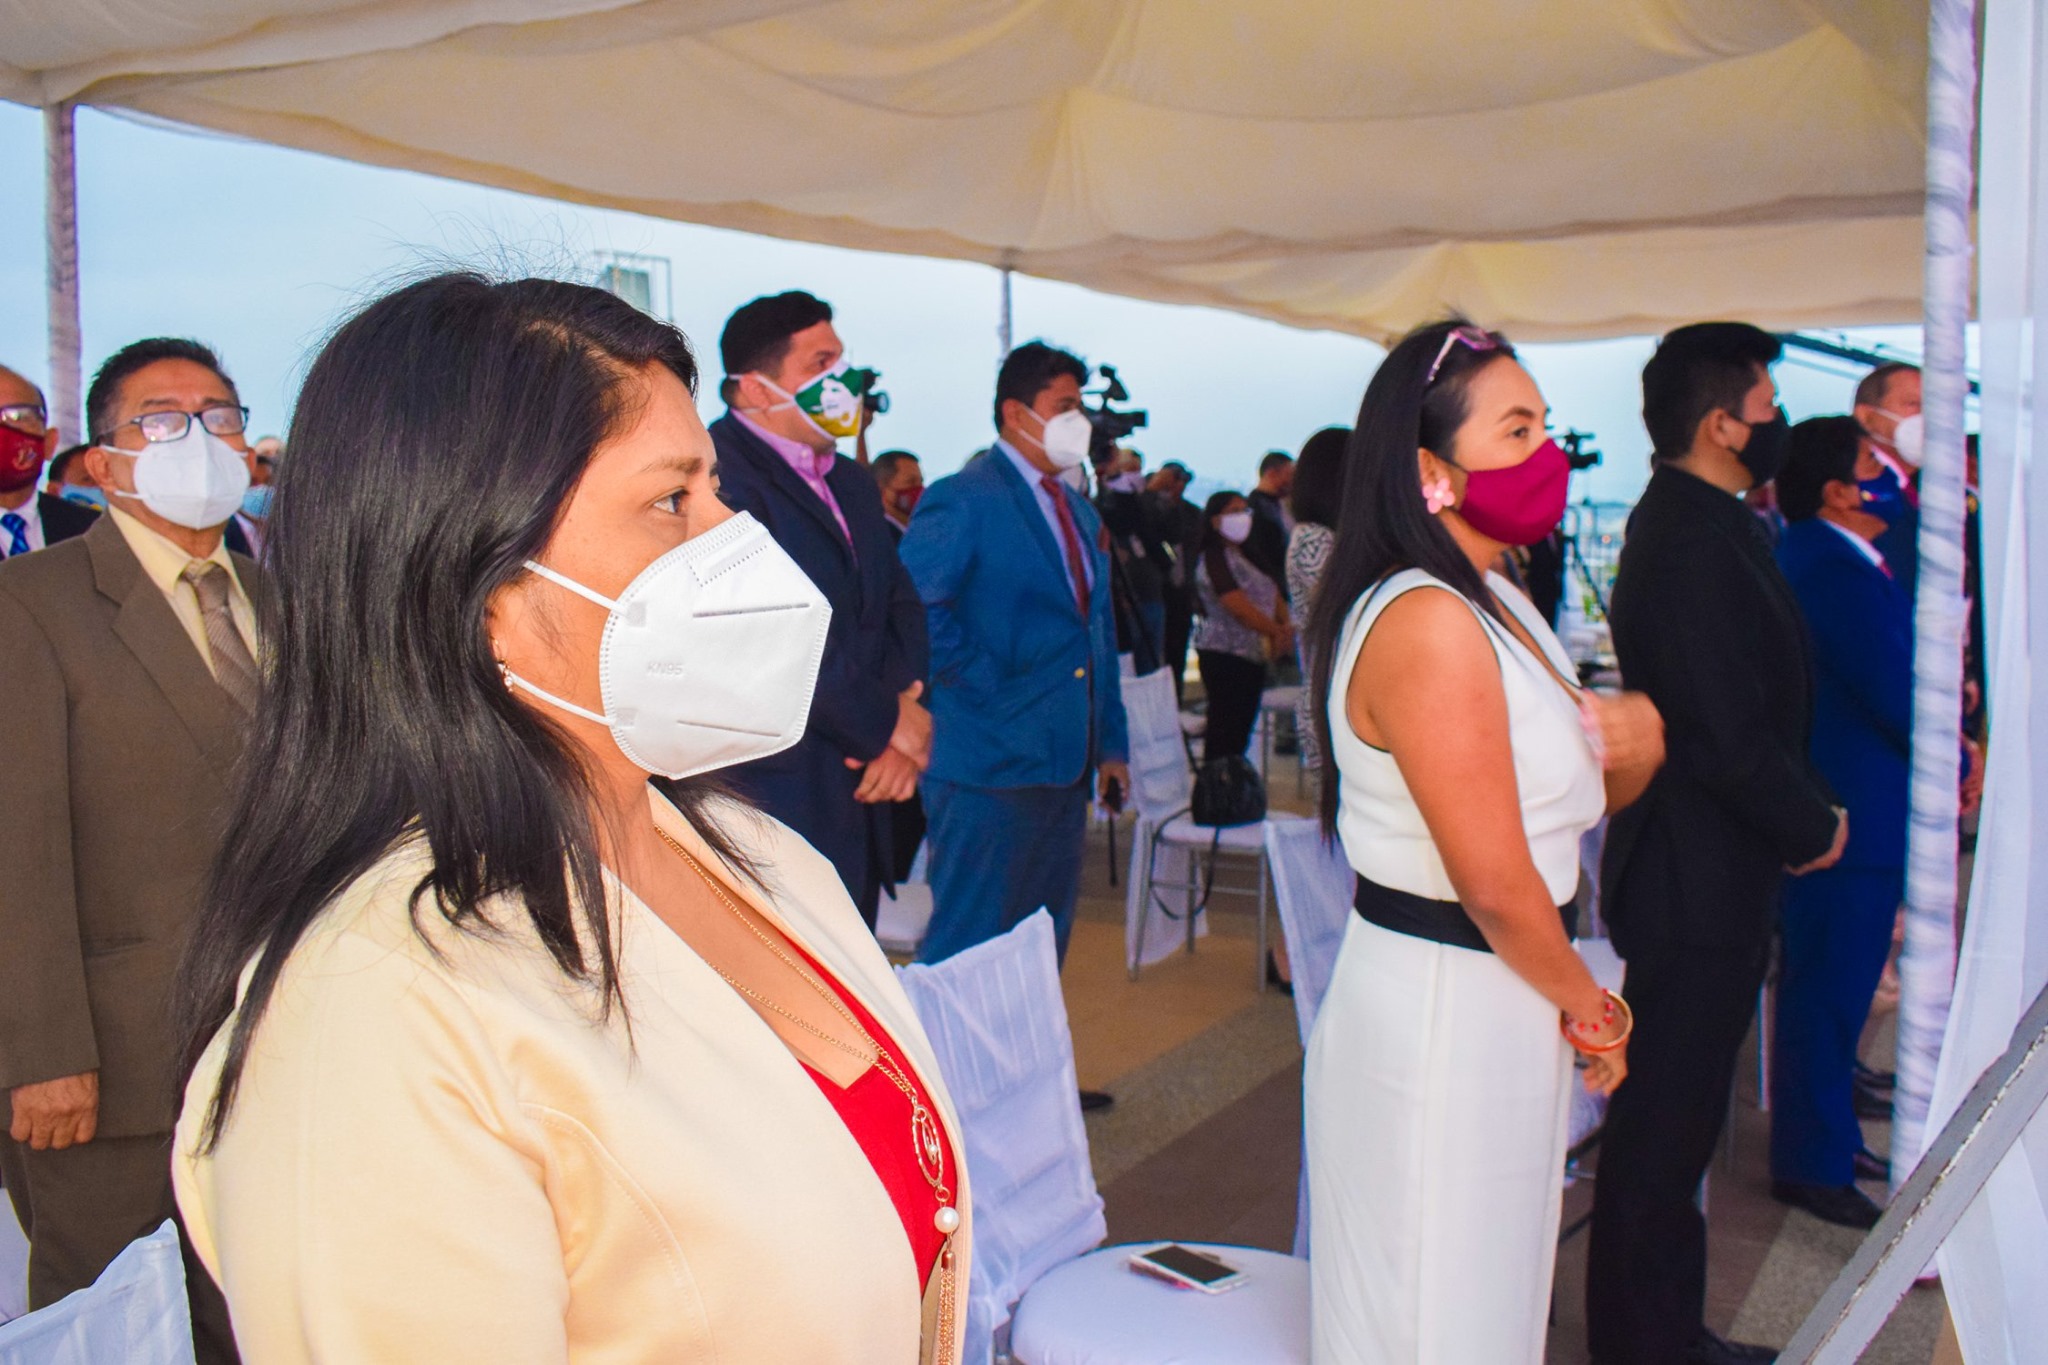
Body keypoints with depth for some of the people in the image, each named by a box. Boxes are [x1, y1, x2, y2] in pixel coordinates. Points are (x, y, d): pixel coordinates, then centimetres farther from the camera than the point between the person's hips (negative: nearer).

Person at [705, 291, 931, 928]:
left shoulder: (852, 482, 17)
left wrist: (904, 705, -6)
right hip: (773, 797, -9)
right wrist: (886, 723, -12)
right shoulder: (719, 477, -14)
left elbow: (900, 605, 14)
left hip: (859, 785, 9)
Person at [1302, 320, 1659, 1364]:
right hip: (1441, 1010, -10)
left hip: (1497, 1004, 10)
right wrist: (1590, 1005, -6)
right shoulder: (1429, 624, -23)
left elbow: (1567, 796, 17)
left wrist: (1635, 746, -4)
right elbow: (1496, 884, -22)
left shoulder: (1501, 607, 9)